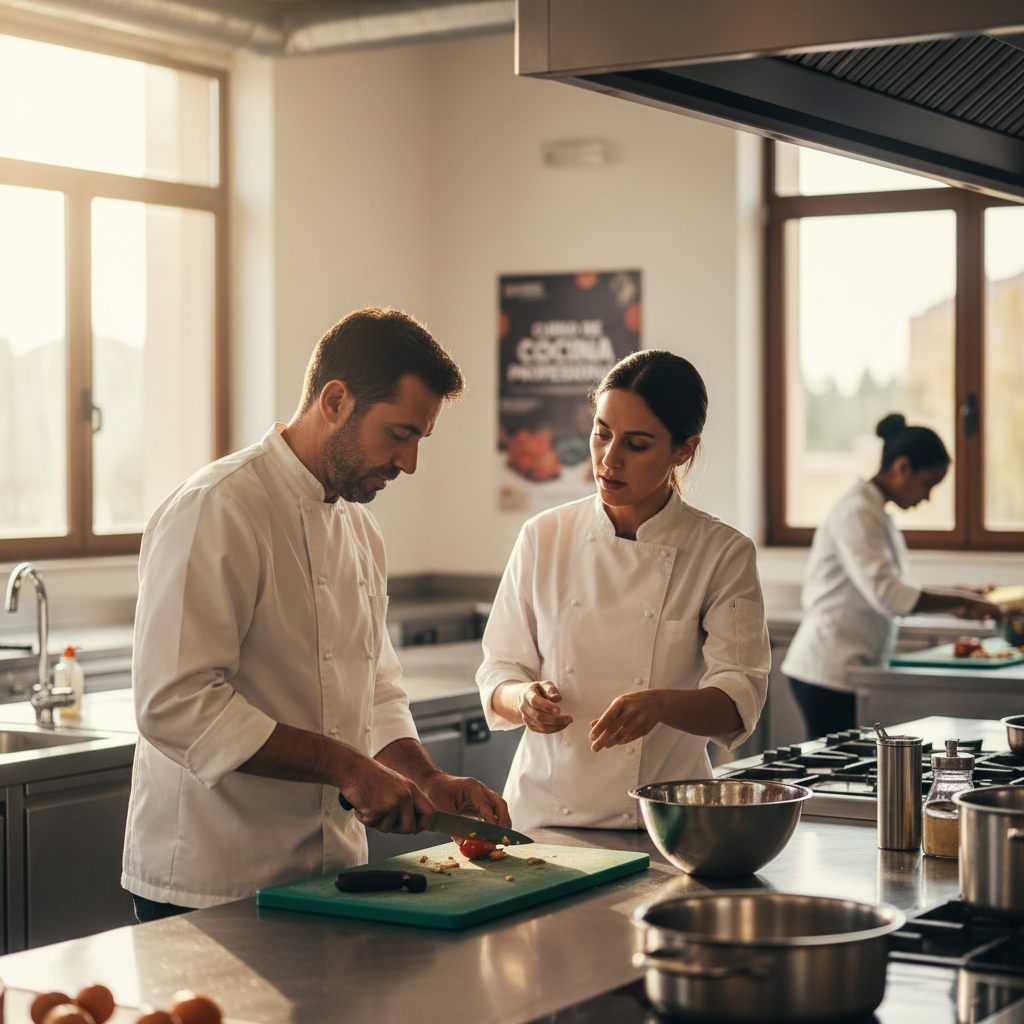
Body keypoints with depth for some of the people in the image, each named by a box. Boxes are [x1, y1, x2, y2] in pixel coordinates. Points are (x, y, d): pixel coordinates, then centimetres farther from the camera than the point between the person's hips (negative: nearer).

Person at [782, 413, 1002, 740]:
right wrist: (961, 600, -18)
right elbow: (885, 593, -24)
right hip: (829, 672, -10)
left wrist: (950, 602, 14)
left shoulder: (875, 511, 17)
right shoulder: (857, 513, -14)